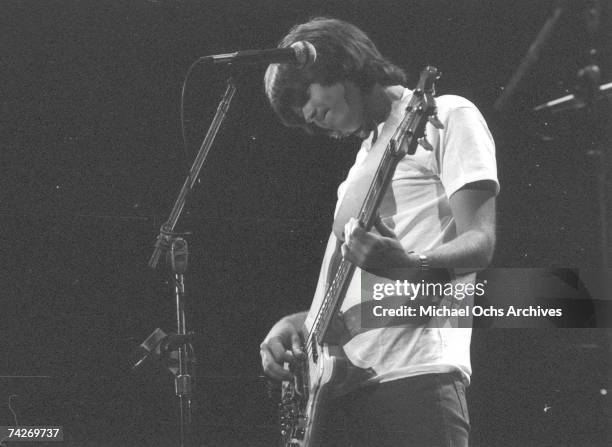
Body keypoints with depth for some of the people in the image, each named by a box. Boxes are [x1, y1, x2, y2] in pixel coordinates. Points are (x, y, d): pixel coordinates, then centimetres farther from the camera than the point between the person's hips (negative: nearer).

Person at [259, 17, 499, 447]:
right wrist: (298, 323, 8)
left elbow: (479, 243, -7)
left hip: (415, 377, -7)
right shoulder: (365, 159, 27)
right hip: (339, 383, 7)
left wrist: (407, 264, -27)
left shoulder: (446, 116, 4)